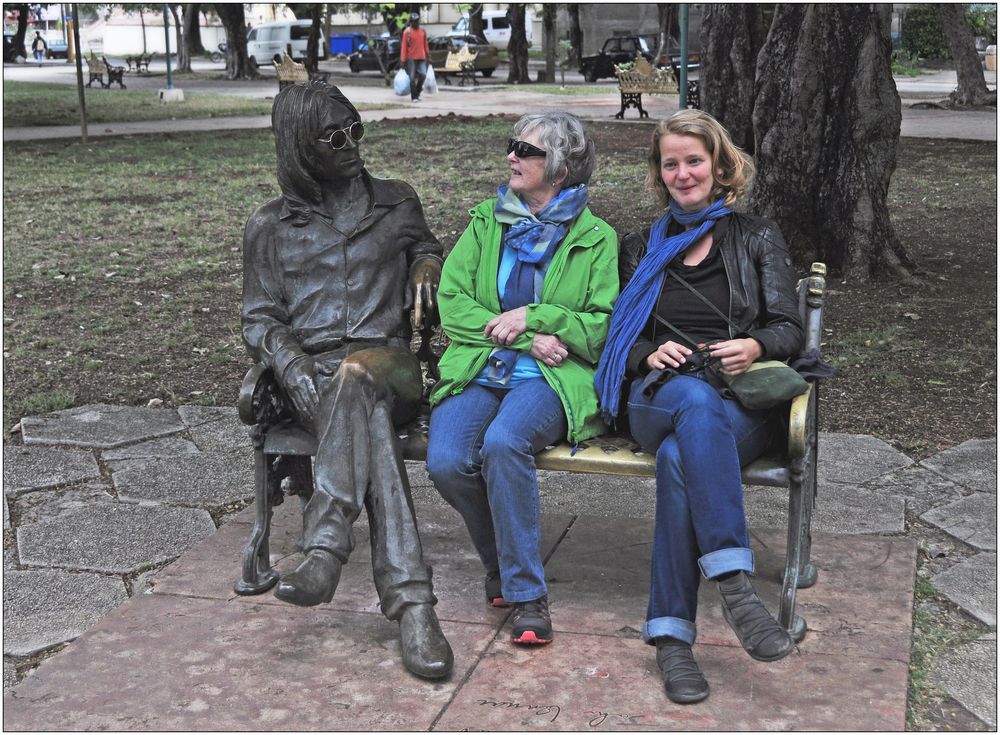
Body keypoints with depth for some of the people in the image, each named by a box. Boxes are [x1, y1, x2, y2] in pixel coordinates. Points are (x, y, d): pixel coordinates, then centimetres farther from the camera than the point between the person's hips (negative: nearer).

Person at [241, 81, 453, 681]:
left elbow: (427, 248, 36)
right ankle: (411, 602, -47)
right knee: (366, 418, -38)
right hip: (314, 375, 0)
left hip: (390, 366, 1)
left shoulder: (395, 203, 18)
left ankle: (325, 550, -47)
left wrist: (427, 266, 8)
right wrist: (296, 371, -11)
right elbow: (261, 320, 11)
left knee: (356, 375, -40)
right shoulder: (271, 226, 15)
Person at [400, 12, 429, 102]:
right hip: (411, 58, -4)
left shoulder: (423, 31, 9)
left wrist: (427, 53, 21)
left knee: (423, 75, -8)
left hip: (421, 58, 4)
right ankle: (414, 97, 6)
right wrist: (403, 60, -10)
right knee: (412, 78, -2)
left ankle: (417, 92, 15)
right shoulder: (407, 32, -5)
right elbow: (404, 46, -7)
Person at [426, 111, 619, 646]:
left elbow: (607, 327, 2)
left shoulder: (596, 238, 9)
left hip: (554, 379, -3)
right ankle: (501, 561, 4)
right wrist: (525, 339, -8)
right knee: (446, 462, -25)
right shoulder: (485, 222, 16)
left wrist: (534, 316, -11)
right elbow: (451, 302, 5)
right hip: (479, 368, 3)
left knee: (503, 442, -35)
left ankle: (525, 592, -20)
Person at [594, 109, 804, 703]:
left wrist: (754, 347, -16)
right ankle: (735, 583, -51)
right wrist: (652, 354, -5)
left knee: (680, 455, -38)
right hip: (659, 397, 1)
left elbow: (790, 328, 8)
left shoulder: (758, 237, 18)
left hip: (742, 405, 0)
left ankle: (672, 634, -39)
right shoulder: (643, 247, 24)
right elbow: (622, 338, 19)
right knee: (695, 397, -40)